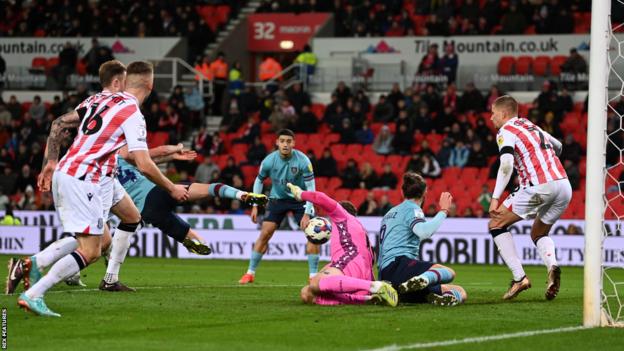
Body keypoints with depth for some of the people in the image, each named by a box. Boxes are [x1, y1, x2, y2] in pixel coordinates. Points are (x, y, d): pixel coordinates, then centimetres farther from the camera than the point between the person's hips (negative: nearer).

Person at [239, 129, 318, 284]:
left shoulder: (303, 161, -23)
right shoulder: (269, 161, -16)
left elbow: (310, 187, -19)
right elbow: (259, 180, 2)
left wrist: (307, 214, -24)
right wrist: (255, 206, -1)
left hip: (300, 199, -1)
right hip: (277, 199, 1)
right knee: (264, 235, -7)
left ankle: (314, 276, -5)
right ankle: (250, 273, 4)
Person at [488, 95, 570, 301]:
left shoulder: (506, 131, 2)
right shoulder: (532, 126, 25)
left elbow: (506, 164, -15)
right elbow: (557, 147, 40)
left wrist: (495, 198, -16)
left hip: (538, 188, -7)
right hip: (564, 186, 7)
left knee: (496, 225, 9)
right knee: (539, 234, 26)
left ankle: (519, 277, -3)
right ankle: (552, 265, -7)